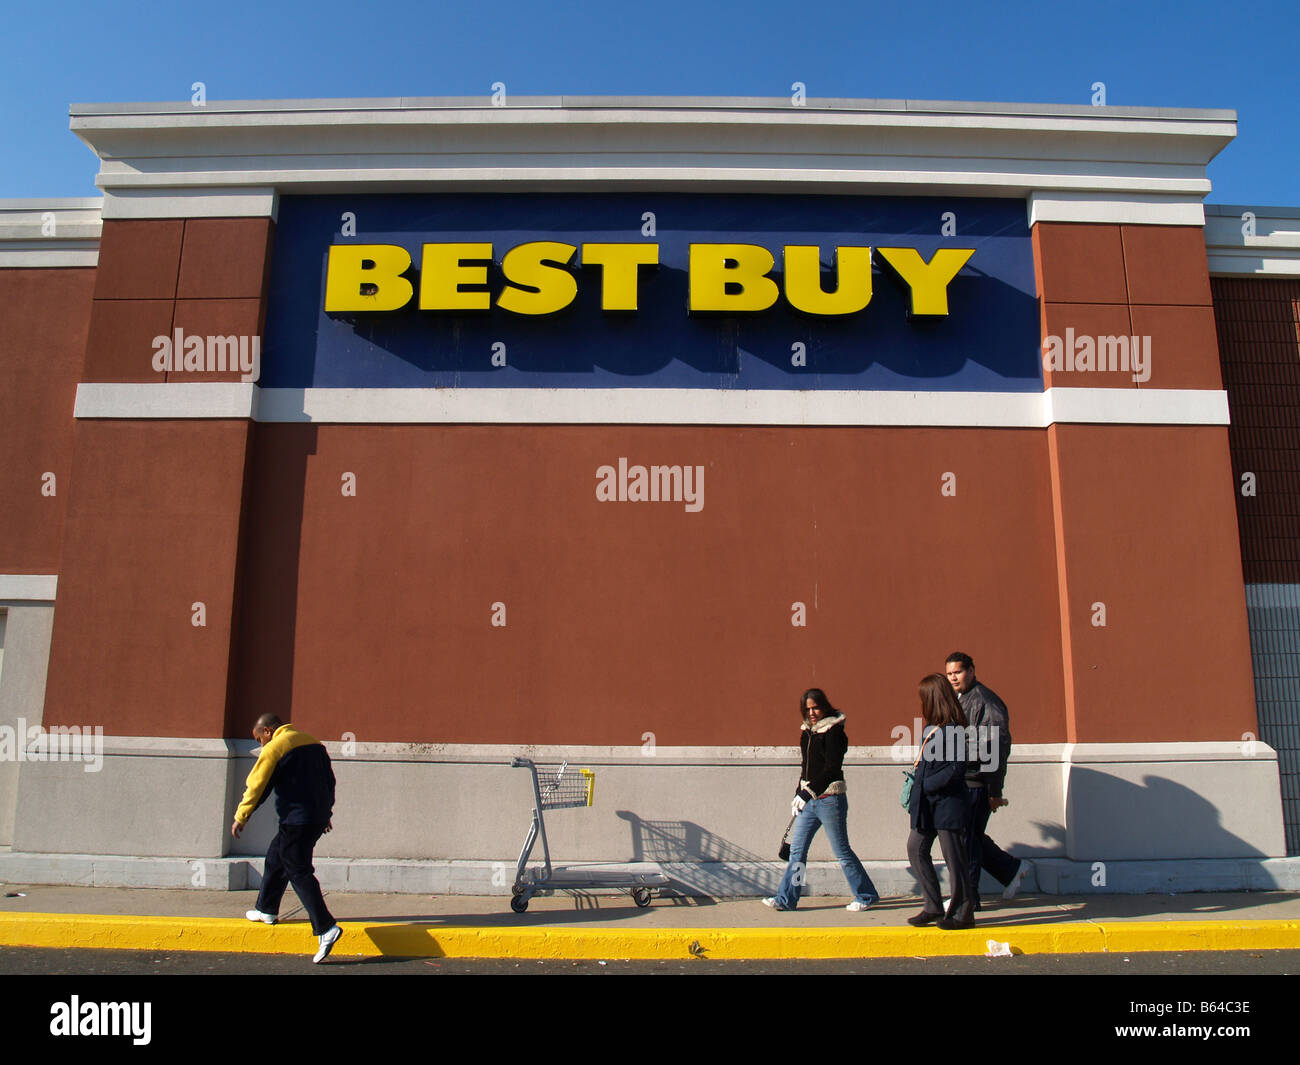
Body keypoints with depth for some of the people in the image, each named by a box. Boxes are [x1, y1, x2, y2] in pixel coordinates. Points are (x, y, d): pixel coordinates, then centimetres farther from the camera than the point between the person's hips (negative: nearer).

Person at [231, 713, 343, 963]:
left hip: (296, 820, -8)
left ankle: (326, 928, -14)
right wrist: (326, 812, 27)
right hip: (318, 818, 8)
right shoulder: (314, 743, 14)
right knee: (275, 858, 25)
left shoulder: (274, 749, -9)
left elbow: (256, 786, -8)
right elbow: (329, 780, 19)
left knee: (299, 873, -6)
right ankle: (267, 910, 39)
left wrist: (240, 818, 3)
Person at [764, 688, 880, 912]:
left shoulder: (833, 732, -11)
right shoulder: (807, 731, 12)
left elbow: (831, 769, -18)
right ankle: (786, 898, 12)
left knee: (841, 851, 2)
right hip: (809, 799, 7)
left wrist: (806, 794, -20)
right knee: (797, 849, 6)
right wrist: (799, 793, 12)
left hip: (829, 798, -7)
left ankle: (867, 895, 18)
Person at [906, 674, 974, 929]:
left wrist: (925, 785, -15)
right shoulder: (931, 728, 11)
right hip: (927, 804, 9)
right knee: (916, 849, 9)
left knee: (953, 857, 0)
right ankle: (933, 907, 18)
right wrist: (917, 784, 6)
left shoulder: (953, 730, -16)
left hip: (947, 803, -9)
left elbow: (955, 770, -21)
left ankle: (962, 913, 13)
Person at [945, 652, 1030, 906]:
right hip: (962, 784, 9)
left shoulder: (984, 702, -14)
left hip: (978, 785, -9)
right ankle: (1013, 869, 31)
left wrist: (995, 791, -18)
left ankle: (967, 897, 9)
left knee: (968, 839, -2)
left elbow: (998, 748, -18)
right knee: (970, 837, 15)